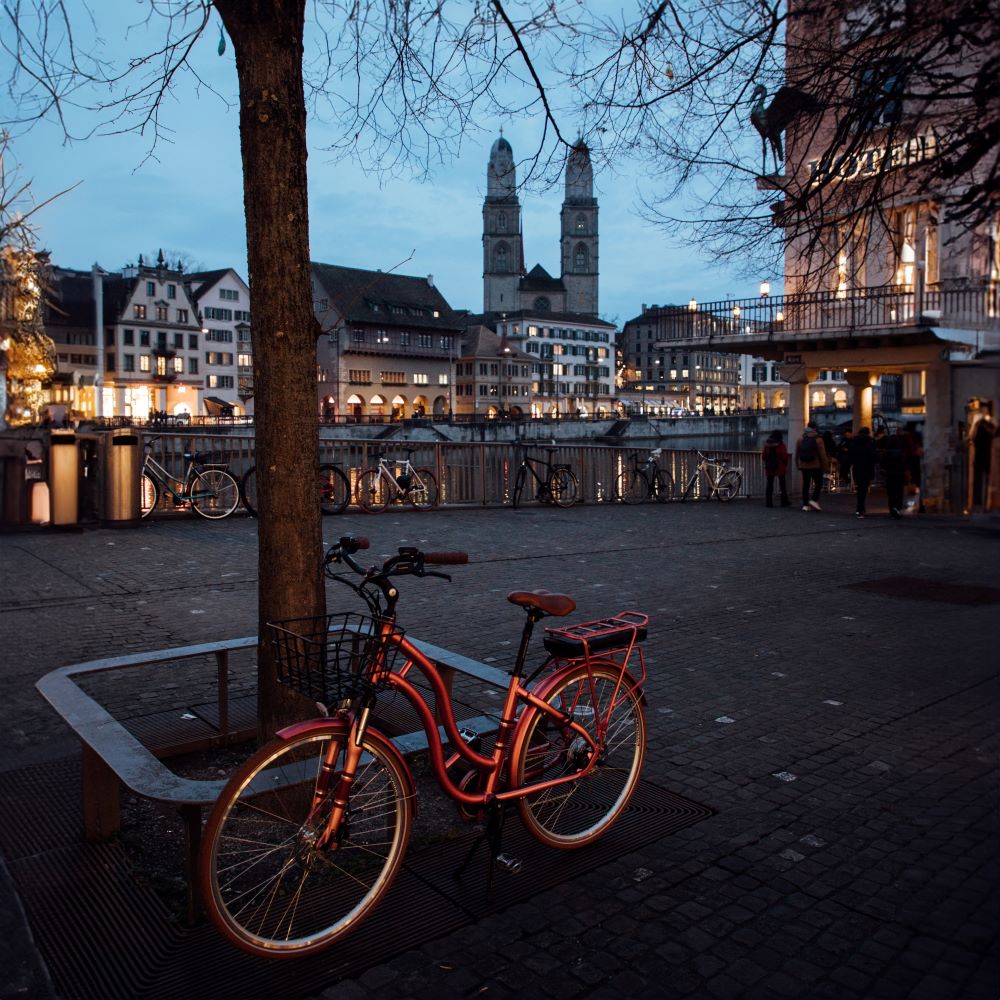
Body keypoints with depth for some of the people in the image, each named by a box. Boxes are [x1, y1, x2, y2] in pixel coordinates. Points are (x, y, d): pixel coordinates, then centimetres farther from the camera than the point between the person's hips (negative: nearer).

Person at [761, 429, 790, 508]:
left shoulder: (766, 444, 3)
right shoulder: (780, 444, -9)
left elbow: (763, 456, 7)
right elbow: (784, 456, -9)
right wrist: (785, 465, 6)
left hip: (769, 468, 3)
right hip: (780, 467, -3)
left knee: (769, 484, 6)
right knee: (782, 484, 7)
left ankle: (769, 502, 3)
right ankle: (784, 502, 12)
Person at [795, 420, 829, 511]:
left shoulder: (801, 439, 5)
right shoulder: (818, 439, -10)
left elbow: (797, 454, 10)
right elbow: (823, 454, -10)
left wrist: (798, 465, 18)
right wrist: (825, 466, -3)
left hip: (803, 466, 4)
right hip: (815, 466, -4)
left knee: (805, 484, 7)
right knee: (818, 483, 7)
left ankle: (805, 504, 6)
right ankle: (814, 500, -9)